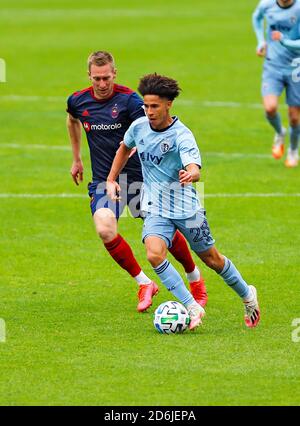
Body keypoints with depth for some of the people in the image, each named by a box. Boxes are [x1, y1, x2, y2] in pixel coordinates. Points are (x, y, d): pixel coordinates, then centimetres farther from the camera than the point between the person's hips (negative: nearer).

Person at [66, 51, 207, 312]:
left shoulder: (129, 100, -14)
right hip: (103, 180, 2)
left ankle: (195, 278, 30)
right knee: (105, 229, -23)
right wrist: (77, 159, 27)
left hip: (138, 176, -2)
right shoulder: (78, 101, -1)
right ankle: (144, 284, -5)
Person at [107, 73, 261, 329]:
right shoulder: (139, 127, -3)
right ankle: (192, 308, -17)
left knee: (211, 259, 11)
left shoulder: (182, 135, -19)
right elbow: (125, 148, 20)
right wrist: (111, 180, 17)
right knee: (154, 253, -24)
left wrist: (190, 175, -57)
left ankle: (247, 295, 39)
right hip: (156, 209, 3)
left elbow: (195, 170, -34)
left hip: (185, 206, -3)